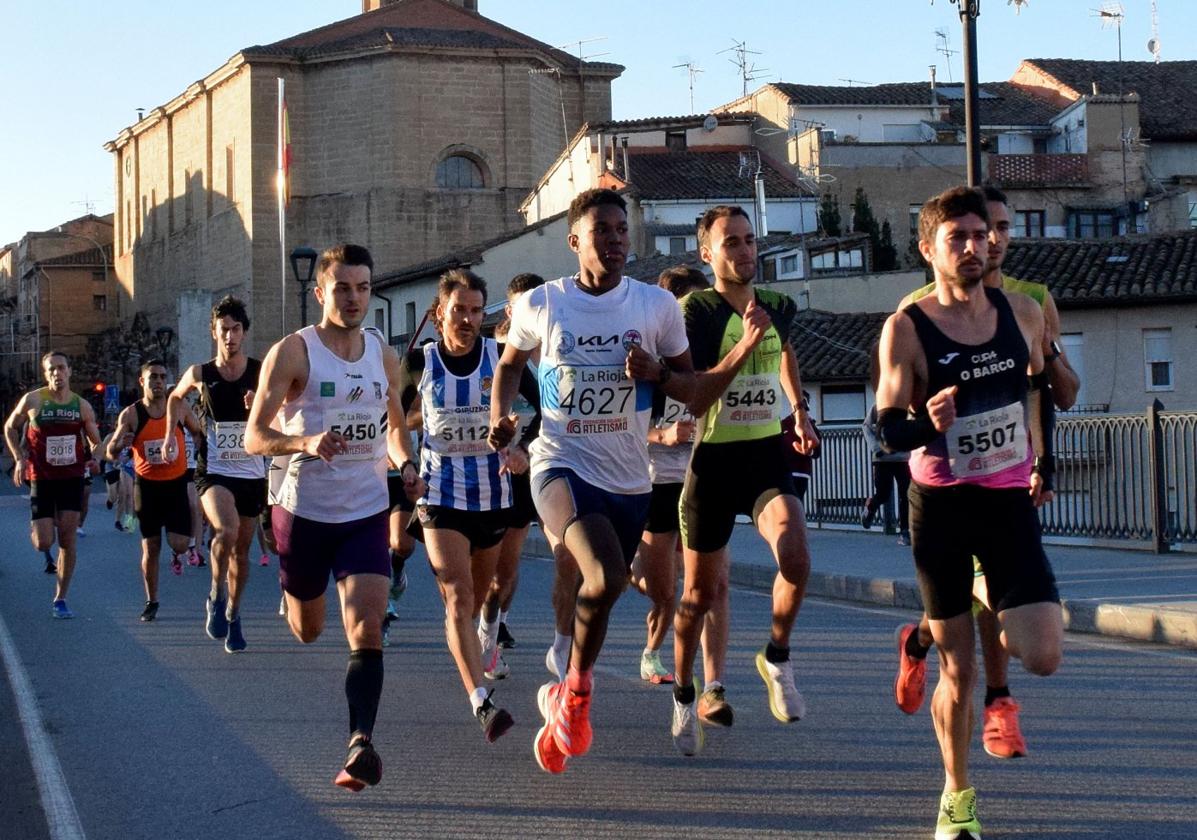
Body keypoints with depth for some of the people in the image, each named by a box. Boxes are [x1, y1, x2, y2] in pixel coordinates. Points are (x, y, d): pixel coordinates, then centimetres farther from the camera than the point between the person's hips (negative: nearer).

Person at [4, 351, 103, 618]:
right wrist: (19, 459, -6)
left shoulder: (82, 406, 1)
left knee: (68, 541, -2)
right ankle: (36, 528, 33)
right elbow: (10, 428, 7)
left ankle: (60, 600, 8)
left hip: (72, 478, 2)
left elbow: (95, 442, 11)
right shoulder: (33, 400, -7)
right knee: (44, 543, -6)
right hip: (41, 478, -2)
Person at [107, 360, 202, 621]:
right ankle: (151, 602, 19)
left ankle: (177, 554, 27)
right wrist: (119, 444, -30)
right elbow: (110, 453, -8)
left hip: (177, 483, 0)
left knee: (179, 543, -11)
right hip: (147, 485, 0)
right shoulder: (131, 415, -7)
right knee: (150, 549, 3)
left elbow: (201, 435, 10)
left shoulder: (179, 408, -4)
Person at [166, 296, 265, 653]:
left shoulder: (262, 373, -3)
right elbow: (176, 397, 20)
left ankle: (233, 616, 29)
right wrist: (171, 435, 12)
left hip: (252, 473, 2)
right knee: (227, 530, -28)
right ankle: (216, 597, -6)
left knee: (242, 548, 10)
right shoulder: (199, 374, -1)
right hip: (213, 472, -2)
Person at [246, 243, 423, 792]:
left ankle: (361, 743, -20)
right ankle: (292, 595, 53)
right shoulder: (292, 352, -9)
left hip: (367, 512, 2)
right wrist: (304, 443, -32)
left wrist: (405, 464, 1)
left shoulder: (383, 355, 6)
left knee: (367, 631, -15)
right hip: (305, 511, -2)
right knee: (307, 631, 17)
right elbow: (254, 438, -12)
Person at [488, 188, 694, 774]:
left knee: (600, 593, 13)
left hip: (628, 478, 3)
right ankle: (577, 690, -2)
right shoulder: (540, 305, -2)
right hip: (562, 465, -3)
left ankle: (563, 708, 36)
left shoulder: (657, 305, -1)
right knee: (605, 577, -27)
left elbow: (691, 386, 8)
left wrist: (656, 371, -13)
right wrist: (500, 415, 0)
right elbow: (511, 362, 17)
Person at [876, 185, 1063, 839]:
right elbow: (887, 430, -13)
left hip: (1010, 501, 3)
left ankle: (994, 605, 24)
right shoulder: (906, 329, -11)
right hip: (941, 506, -3)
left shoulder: (1023, 313, 0)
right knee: (957, 671, 4)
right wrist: (926, 424, -33)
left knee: (1042, 657, -11)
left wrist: (1043, 461, 22)